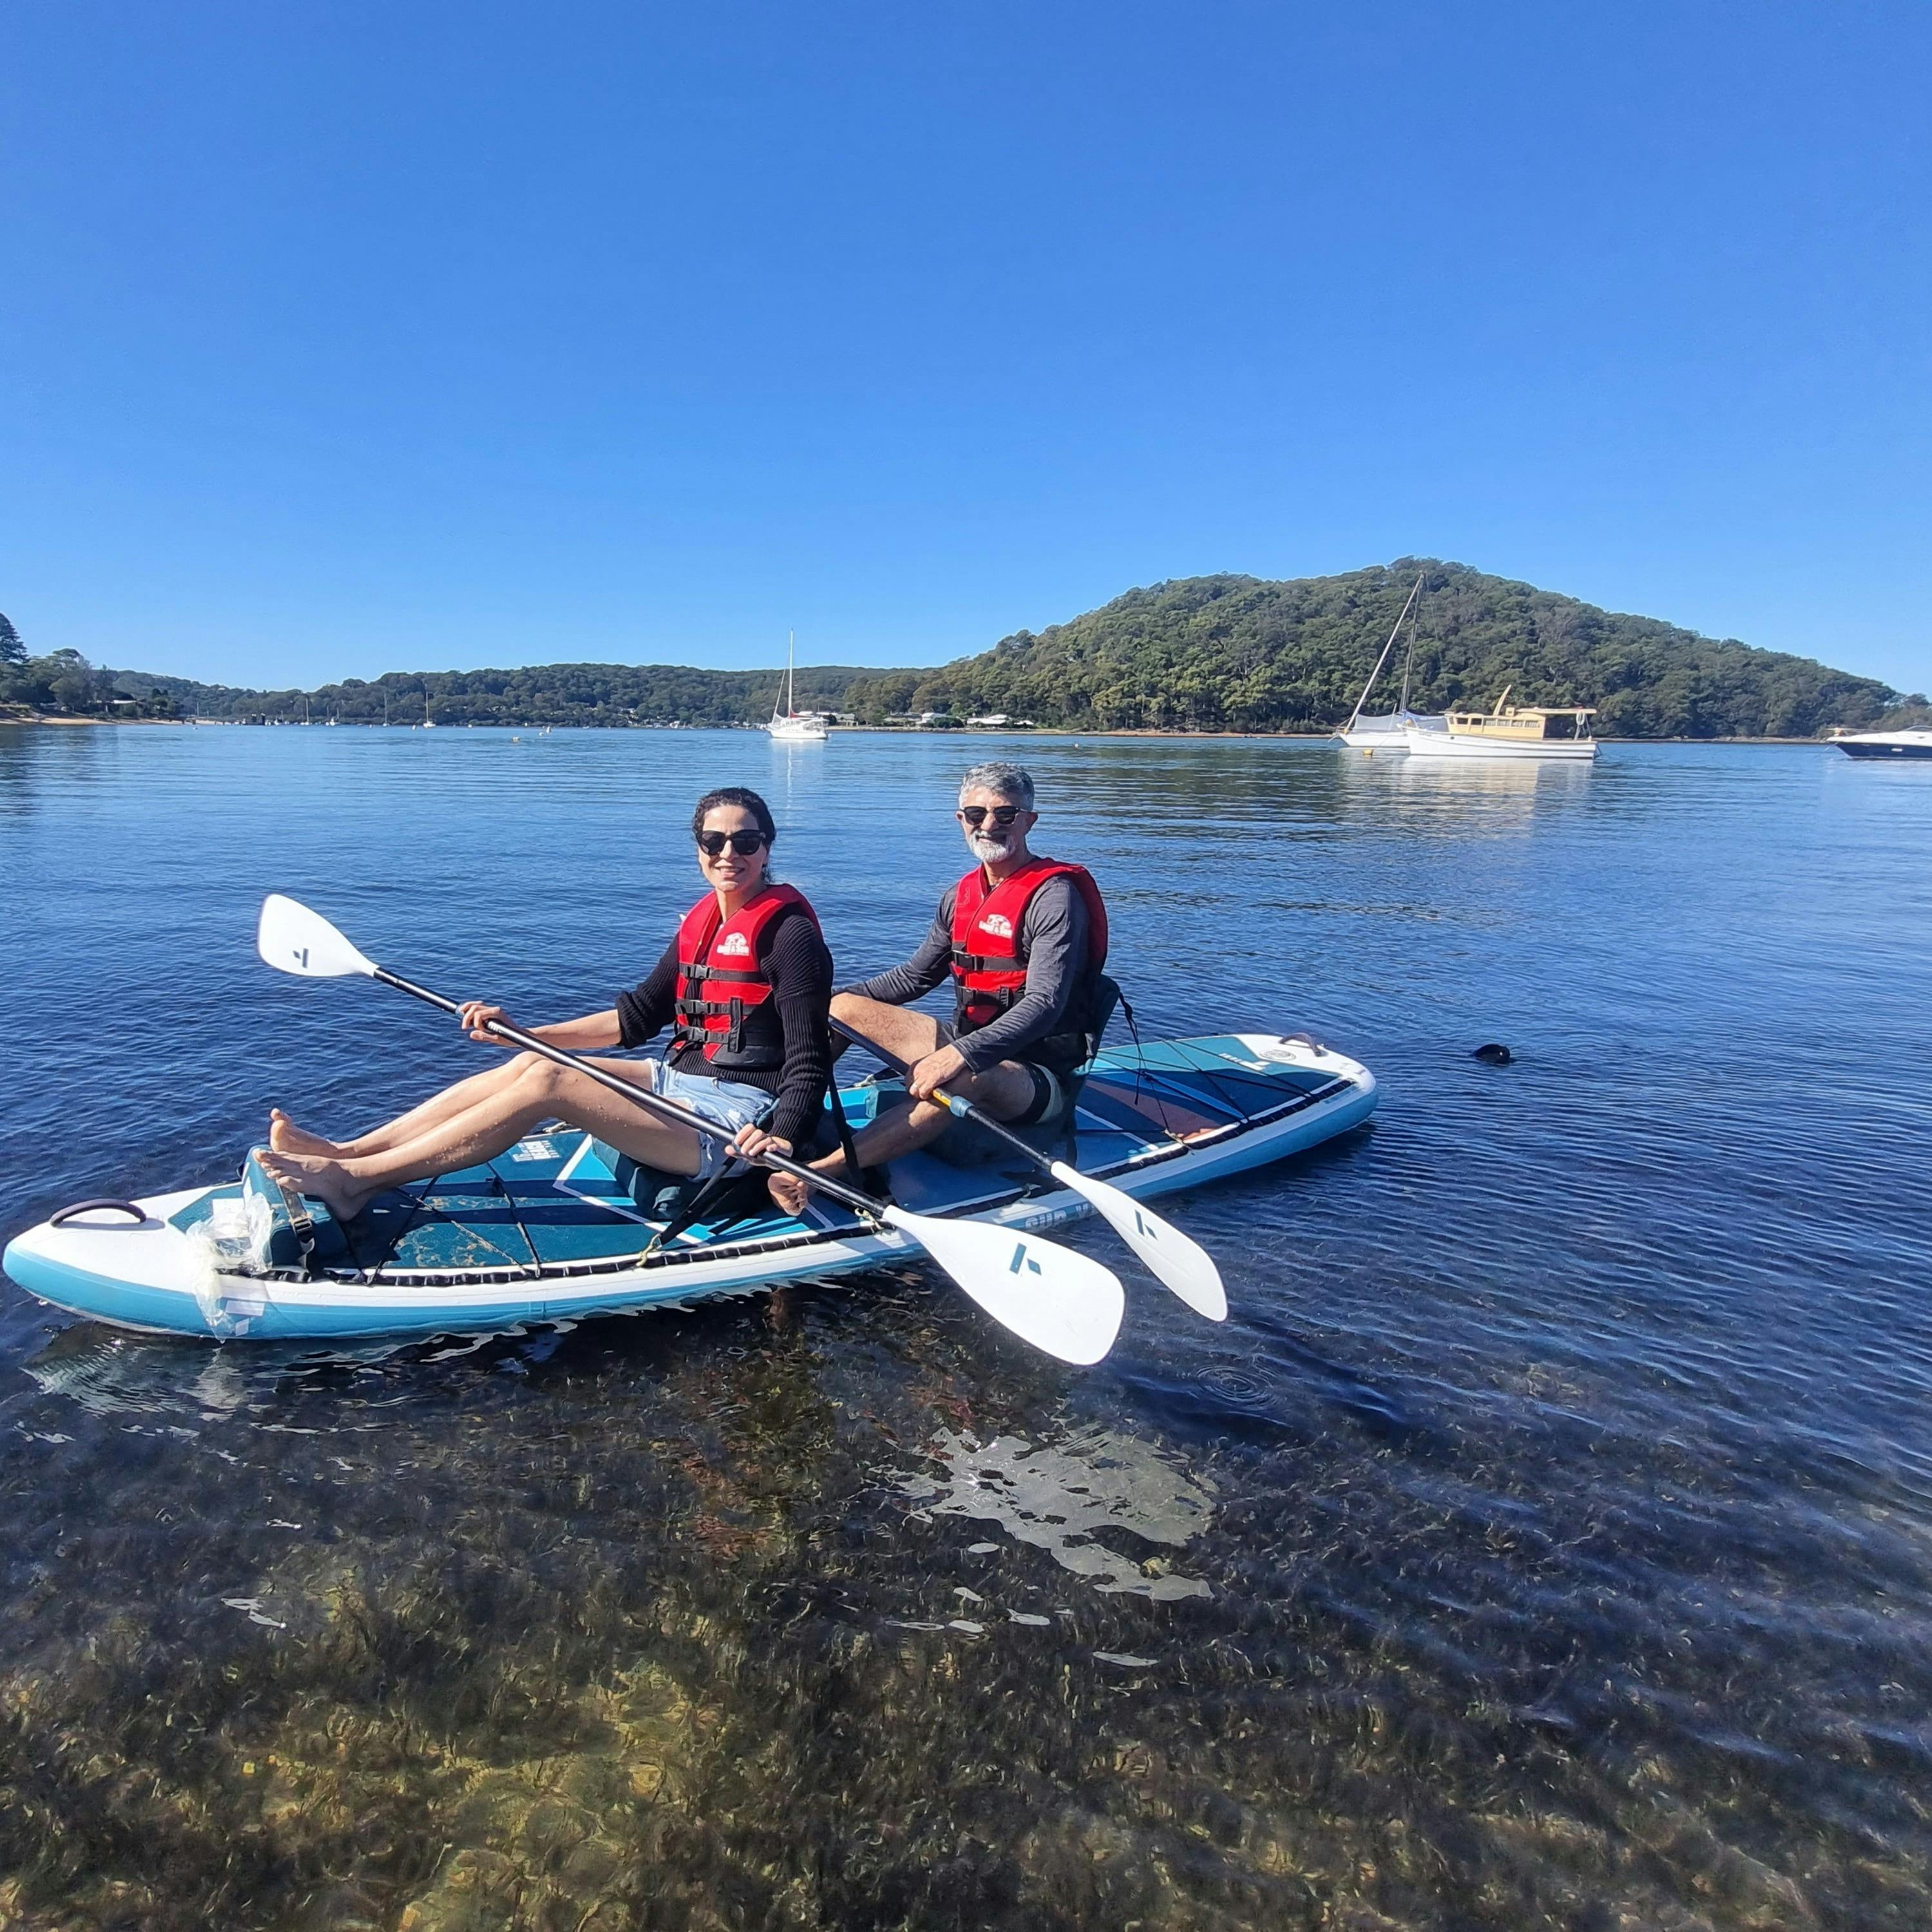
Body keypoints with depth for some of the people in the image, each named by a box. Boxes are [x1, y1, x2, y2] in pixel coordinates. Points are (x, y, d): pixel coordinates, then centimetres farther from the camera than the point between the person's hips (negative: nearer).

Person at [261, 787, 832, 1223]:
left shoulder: (790, 933, -14)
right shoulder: (700, 922, 11)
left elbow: (809, 1063, -18)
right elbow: (638, 1017, 15)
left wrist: (781, 1138, -35)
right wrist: (519, 1032, 8)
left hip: (739, 1122, -8)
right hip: (679, 1080, 8)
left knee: (547, 1081, -20)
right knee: (527, 1063, -5)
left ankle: (352, 1180, -18)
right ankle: (339, 1152, -6)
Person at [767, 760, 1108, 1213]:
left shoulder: (1054, 896, -15)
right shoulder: (960, 896, 8)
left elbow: (1044, 1005, -26)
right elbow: (915, 976, 19)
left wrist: (962, 1054, -39)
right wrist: (821, 1001, 10)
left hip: (1036, 1072, -8)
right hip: (963, 1042, 8)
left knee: (963, 1078, -41)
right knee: (843, 1007, -2)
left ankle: (814, 1174, -47)